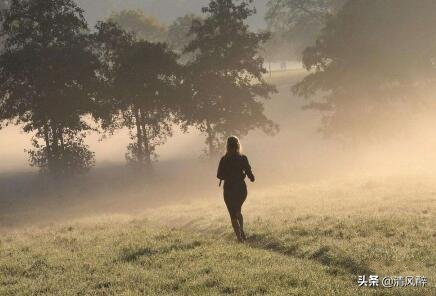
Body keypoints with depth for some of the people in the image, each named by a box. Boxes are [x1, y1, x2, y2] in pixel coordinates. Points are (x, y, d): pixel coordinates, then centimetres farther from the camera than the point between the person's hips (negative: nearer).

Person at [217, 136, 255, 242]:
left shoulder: (225, 159, -9)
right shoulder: (243, 158, -7)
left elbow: (219, 175, -9)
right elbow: (250, 174, -8)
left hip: (229, 189, -2)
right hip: (241, 189, 2)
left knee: (233, 215, 6)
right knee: (238, 211, 25)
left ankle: (239, 237, -3)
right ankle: (242, 232, 13)